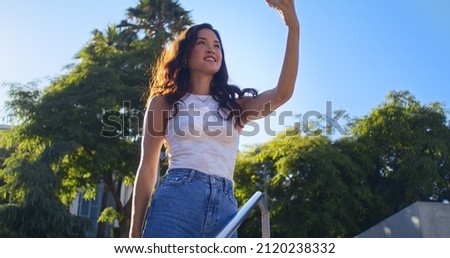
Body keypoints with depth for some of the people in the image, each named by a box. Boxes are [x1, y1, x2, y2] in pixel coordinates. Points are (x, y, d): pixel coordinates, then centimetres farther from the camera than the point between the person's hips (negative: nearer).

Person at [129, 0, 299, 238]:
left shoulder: (235, 106, 21)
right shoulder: (164, 102, 15)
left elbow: (282, 93, 4)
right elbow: (147, 168, 12)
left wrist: (293, 27, -2)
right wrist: (135, 231, 4)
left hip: (224, 208, 3)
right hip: (176, 201, -3)